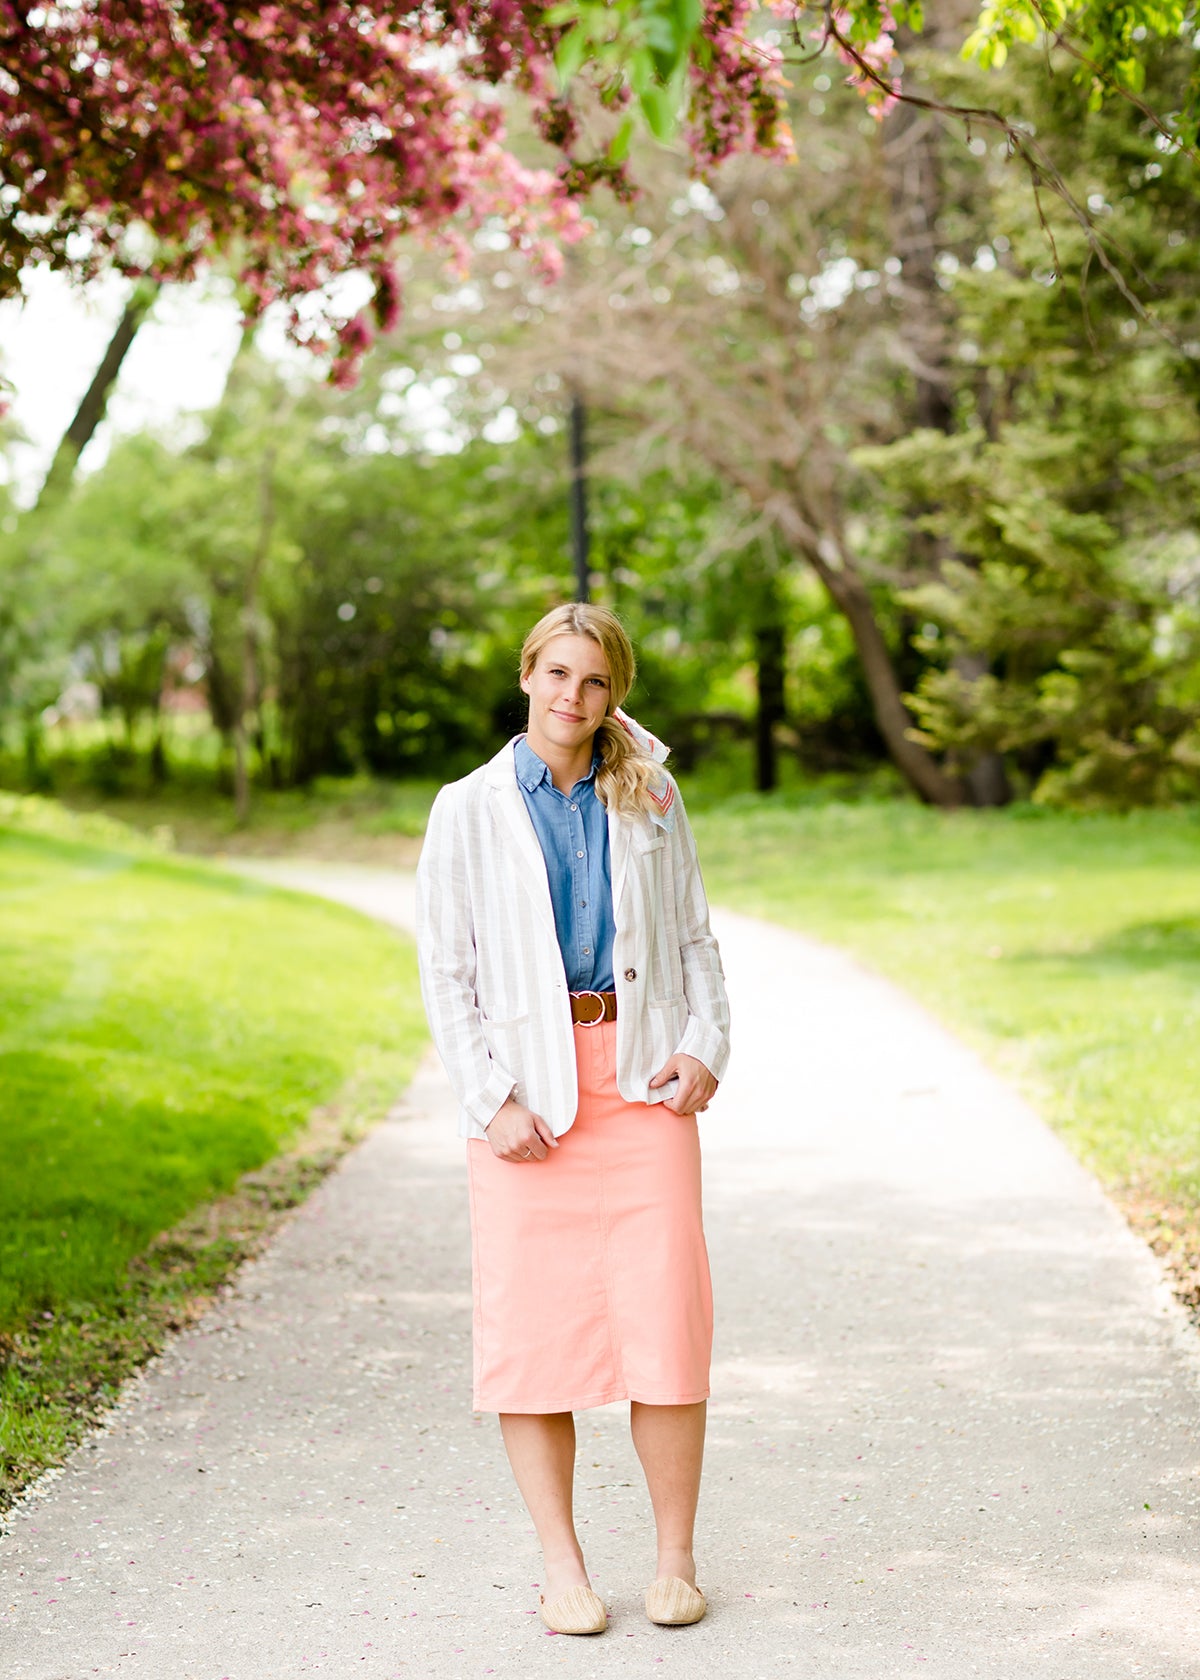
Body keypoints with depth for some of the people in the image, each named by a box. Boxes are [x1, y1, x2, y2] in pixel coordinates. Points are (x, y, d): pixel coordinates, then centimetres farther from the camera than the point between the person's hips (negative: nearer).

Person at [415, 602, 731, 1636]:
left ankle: (676, 1558, 9)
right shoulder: (470, 811, 4)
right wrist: (489, 1102, -6)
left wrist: (708, 1044, -1)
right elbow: (445, 972, 2)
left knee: (665, 1319, -4)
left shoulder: (649, 798, 10)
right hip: (528, 1087, -1)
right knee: (532, 1327, -1)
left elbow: (695, 937, 15)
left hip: (642, 1078, 1)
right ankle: (562, 1567, 10)